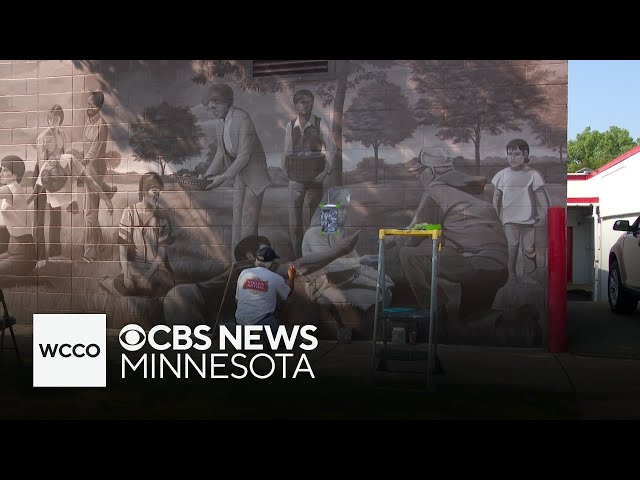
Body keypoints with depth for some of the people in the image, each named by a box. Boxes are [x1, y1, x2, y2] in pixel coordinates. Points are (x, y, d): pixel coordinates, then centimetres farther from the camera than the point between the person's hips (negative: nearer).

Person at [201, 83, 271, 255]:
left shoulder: (243, 120, -23)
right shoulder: (221, 124, 4)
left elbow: (244, 155, -26)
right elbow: (221, 154, 9)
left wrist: (223, 178, -28)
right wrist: (207, 175, -3)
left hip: (254, 173, -8)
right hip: (240, 173, 8)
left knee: (249, 215, -9)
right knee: (237, 216, 7)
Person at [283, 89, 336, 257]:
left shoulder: (320, 124, -2)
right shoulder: (290, 125, 7)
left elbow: (331, 148, -3)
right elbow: (287, 150, 12)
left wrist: (326, 171, -11)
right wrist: (286, 169, 4)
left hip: (315, 177, -2)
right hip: (296, 177, 2)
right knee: (294, 217, 1)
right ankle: (297, 255, 12)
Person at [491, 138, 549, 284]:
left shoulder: (532, 174, -6)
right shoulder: (503, 174, 0)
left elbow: (541, 196, -4)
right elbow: (496, 196, 8)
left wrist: (542, 215, -10)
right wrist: (496, 215, 7)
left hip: (528, 219, -1)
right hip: (510, 219, 1)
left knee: (529, 248, 5)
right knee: (512, 246, -1)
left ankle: (528, 275, 19)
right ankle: (512, 275, 11)